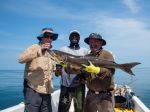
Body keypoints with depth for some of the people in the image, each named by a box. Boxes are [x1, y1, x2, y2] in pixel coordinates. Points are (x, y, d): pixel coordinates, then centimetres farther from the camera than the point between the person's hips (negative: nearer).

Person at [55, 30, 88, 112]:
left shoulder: (85, 51, 13)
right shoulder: (63, 49, 11)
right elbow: (58, 64, 5)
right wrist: (57, 70, -17)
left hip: (79, 84, 1)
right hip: (66, 84, -1)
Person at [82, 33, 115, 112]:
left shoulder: (107, 54, -7)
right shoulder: (87, 57, 7)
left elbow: (111, 71, -19)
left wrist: (95, 69, -32)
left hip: (105, 94, -5)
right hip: (91, 93, 5)